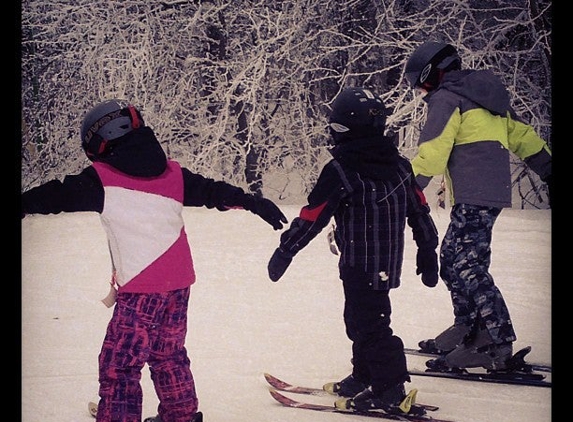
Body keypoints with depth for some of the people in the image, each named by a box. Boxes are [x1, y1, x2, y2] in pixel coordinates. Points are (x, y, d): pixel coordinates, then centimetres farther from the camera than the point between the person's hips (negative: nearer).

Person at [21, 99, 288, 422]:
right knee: (169, 353, 24)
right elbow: (213, 190, 16)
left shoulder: (102, 179, -8)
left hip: (141, 289, -7)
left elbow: (56, 196, -3)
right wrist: (255, 203, 26)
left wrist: (26, 205, 11)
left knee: (119, 365, -4)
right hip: (180, 283, 7)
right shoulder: (171, 173, 7)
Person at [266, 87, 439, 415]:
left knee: (368, 324, -2)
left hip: (359, 266, -8)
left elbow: (311, 218, -14)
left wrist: (284, 252, -5)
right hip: (390, 263, 8)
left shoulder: (341, 171, -16)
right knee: (361, 318, 20)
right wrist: (428, 254, 21)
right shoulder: (399, 166, 6)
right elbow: (420, 212, 12)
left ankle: (390, 390, -3)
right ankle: (364, 378, 28)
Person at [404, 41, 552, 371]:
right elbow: (521, 135, 22)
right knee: (451, 258, 16)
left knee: (467, 266, -13)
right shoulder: (483, 94, 21)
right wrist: (548, 171, 26)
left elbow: (432, 152, -14)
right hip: (495, 191, 9)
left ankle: (498, 344, -20)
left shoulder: (446, 99, -6)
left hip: (472, 197, -9)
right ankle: (467, 329, 19)